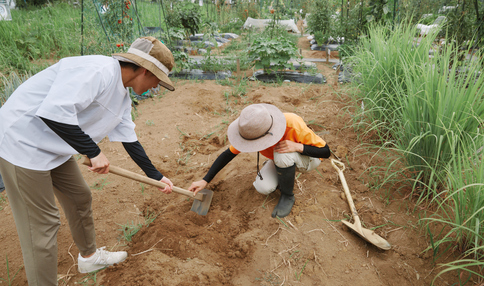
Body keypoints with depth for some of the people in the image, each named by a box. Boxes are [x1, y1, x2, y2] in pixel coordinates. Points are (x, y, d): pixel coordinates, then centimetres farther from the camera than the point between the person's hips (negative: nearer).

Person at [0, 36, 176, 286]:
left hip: (55, 147, 10)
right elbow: (54, 111, -35)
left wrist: (156, 176, 18)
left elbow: (129, 140, 14)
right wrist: (93, 152, -26)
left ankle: (89, 257, 43)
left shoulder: (122, 97, 5)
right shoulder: (98, 70, -26)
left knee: (80, 199, 20)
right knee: (42, 224, 0)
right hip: (23, 143, -10)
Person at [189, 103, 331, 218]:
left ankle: (287, 196, -11)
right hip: (280, 160, 4)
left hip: (308, 158, -4)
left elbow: (326, 152, -26)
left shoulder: (294, 125, -39)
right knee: (262, 187, -22)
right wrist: (205, 181, -17)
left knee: (283, 154, -37)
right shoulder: (251, 131, -27)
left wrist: (298, 146, -44)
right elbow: (228, 154, -14)